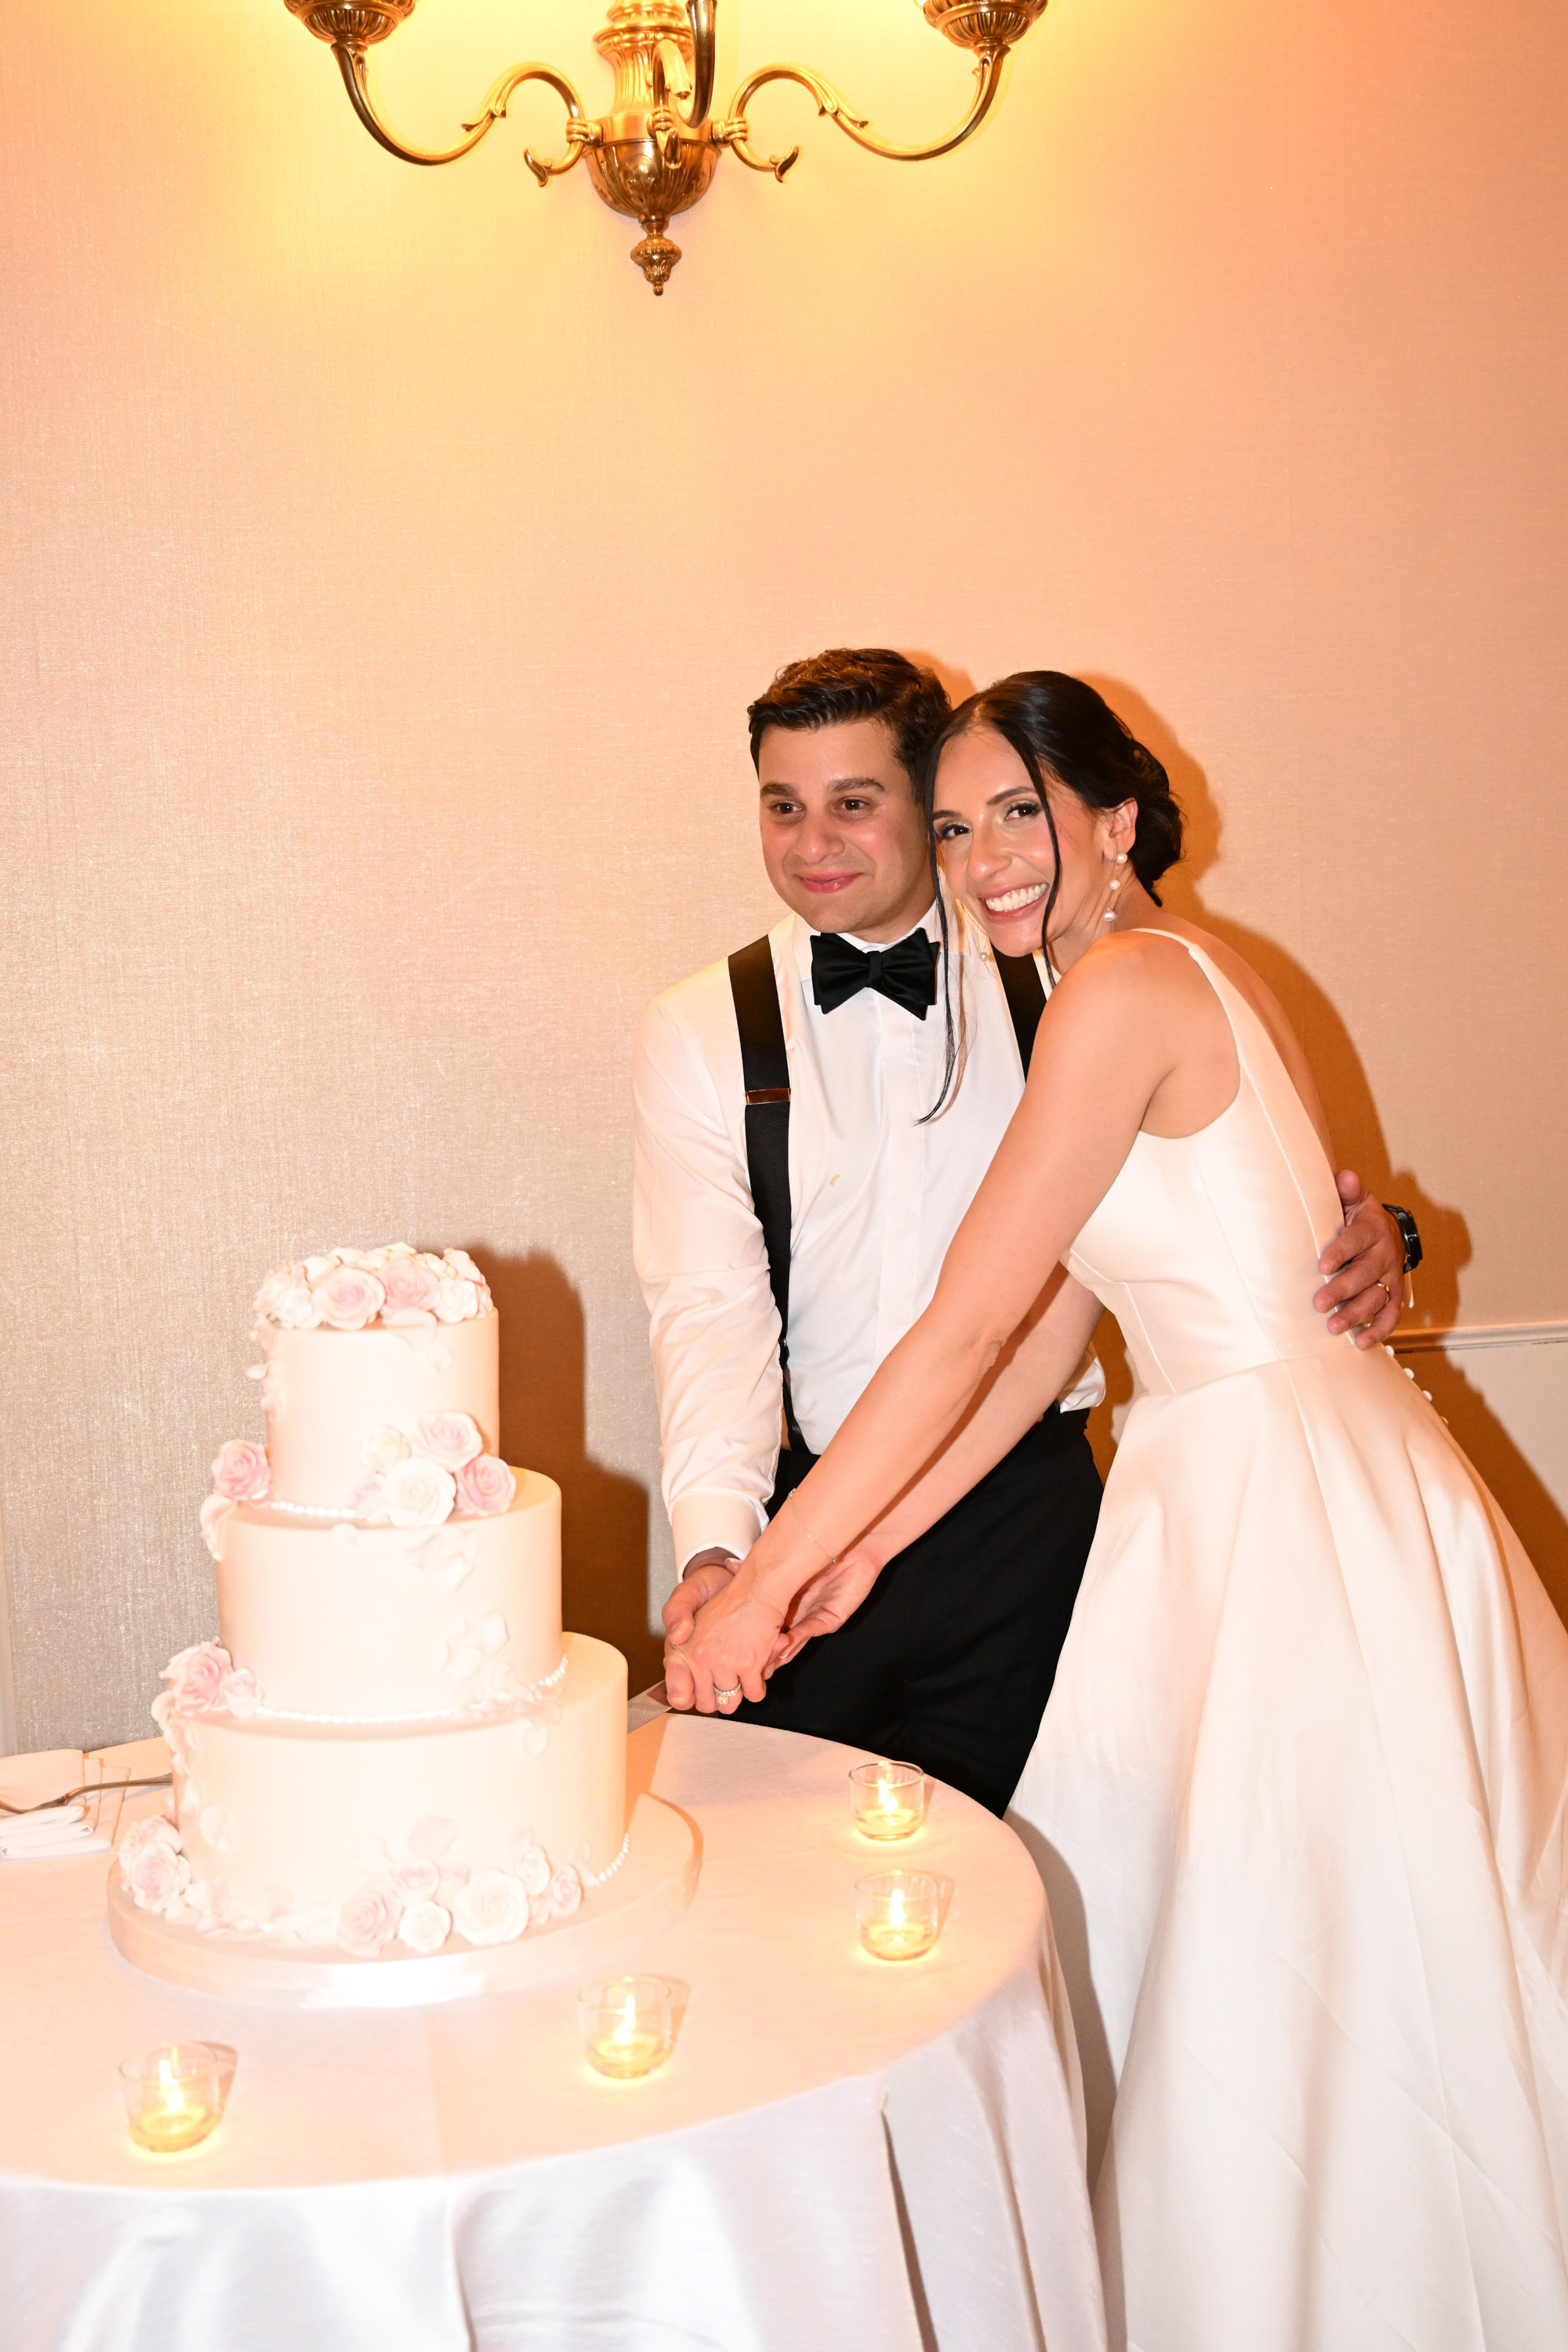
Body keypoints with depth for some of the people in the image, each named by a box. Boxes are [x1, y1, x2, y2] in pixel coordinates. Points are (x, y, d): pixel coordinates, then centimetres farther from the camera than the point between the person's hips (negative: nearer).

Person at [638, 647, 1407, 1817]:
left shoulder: (1057, 993, 3)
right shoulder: (699, 1030, 1)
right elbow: (711, 1306, -8)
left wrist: (1360, 1240, -16)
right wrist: (715, 1548, -22)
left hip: (1026, 1514, 0)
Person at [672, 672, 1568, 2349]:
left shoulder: (1127, 985, -15)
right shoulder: (1188, 980, 14)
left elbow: (965, 1333, -17)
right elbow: (1058, 1329, 11)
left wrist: (765, 1585, -11)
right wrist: (862, 1552, 9)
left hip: (1289, 1508, -10)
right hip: (1230, 1500, 10)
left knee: (1303, 2009, 5)